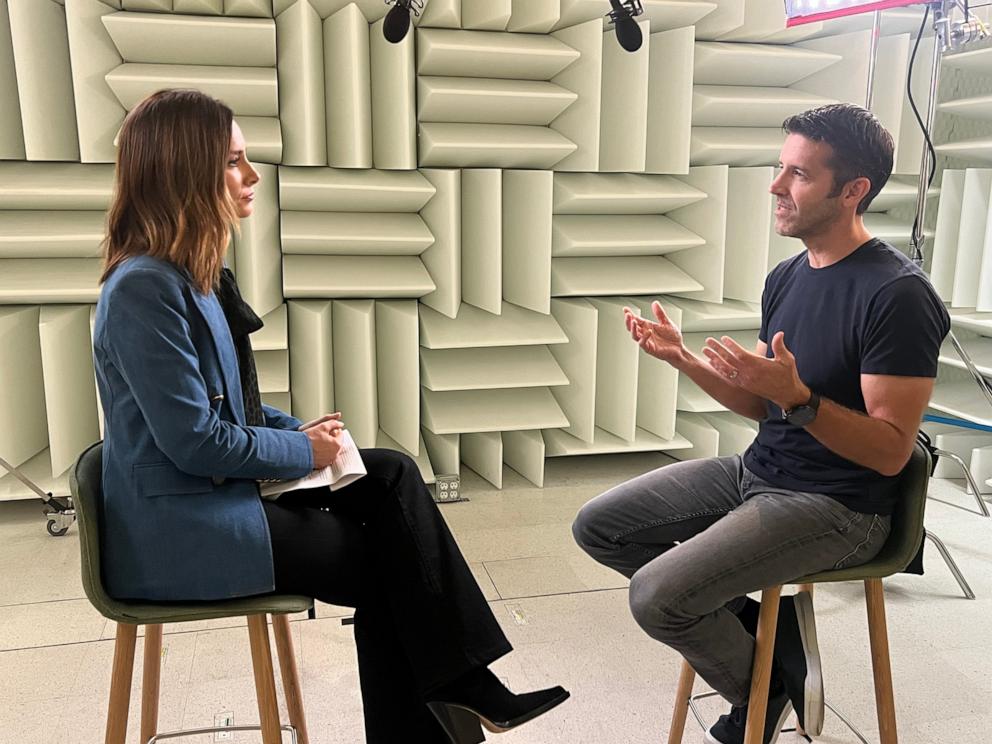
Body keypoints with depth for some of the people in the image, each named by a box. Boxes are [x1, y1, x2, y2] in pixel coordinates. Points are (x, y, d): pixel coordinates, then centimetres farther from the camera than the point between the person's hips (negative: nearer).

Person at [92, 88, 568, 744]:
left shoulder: (192, 273, 10)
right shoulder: (144, 289, -21)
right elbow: (193, 442, -23)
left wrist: (299, 430, 2)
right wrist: (304, 452, -11)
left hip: (220, 489, 9)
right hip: (177, 530, -9)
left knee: (391, 474, -3)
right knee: (382, 562, -7)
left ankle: (461, 687, -2)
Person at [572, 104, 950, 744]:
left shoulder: (898, 295, -18)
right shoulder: (788, 276, 7)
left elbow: (890, 452, -19)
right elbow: (764, 408, 11)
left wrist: (796, 396, -33)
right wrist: (682, 357, 0)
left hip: (838, 508, -8)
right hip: (757, 472, 8)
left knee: (658, 596, -23)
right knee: (599, 527, 3)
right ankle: (770, 625, 7)